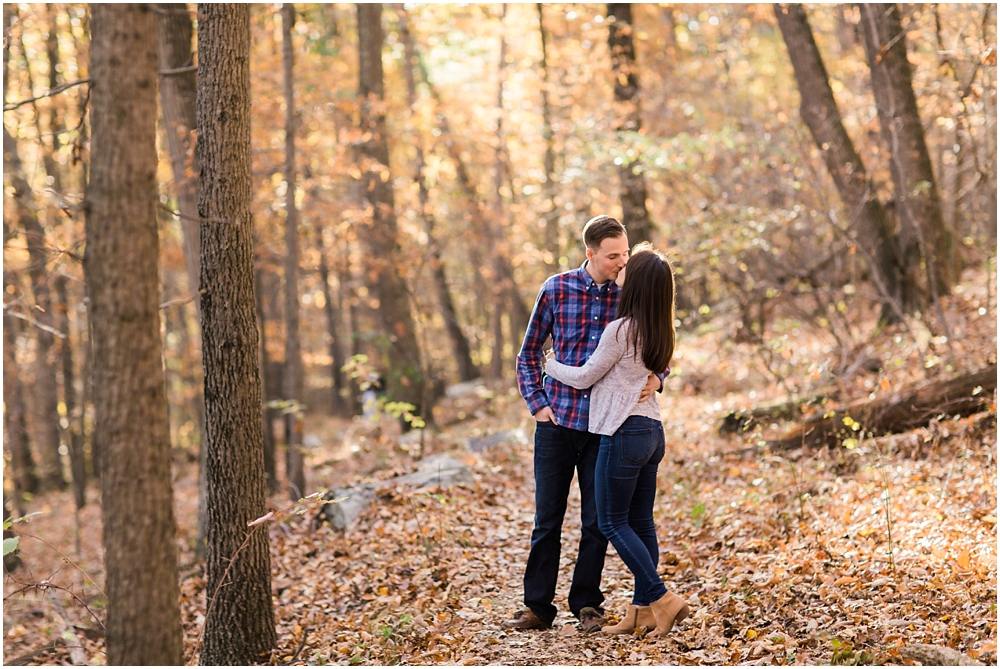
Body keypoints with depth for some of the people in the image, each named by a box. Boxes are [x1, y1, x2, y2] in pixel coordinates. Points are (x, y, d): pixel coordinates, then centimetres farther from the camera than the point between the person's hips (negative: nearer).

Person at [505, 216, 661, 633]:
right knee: (547, 520, 6)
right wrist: (538, 405, 0)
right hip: (557, 423, 0)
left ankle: (586, 605, 20)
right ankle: (538, 607, 15)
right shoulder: (557, 289, -1)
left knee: (596, 522, 6)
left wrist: (655, 380, -10)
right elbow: (529, 353, 8)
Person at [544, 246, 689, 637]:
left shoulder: (620, 330, -15)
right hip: (652, 431, 8)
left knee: (613, 523, -1)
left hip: (625, 432, -8)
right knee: (640, 523, 11)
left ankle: (661, 599, -7)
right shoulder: (659, 333, 9)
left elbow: (584, 377, -6)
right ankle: (641, 609, 14)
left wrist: (550, 365, 11)